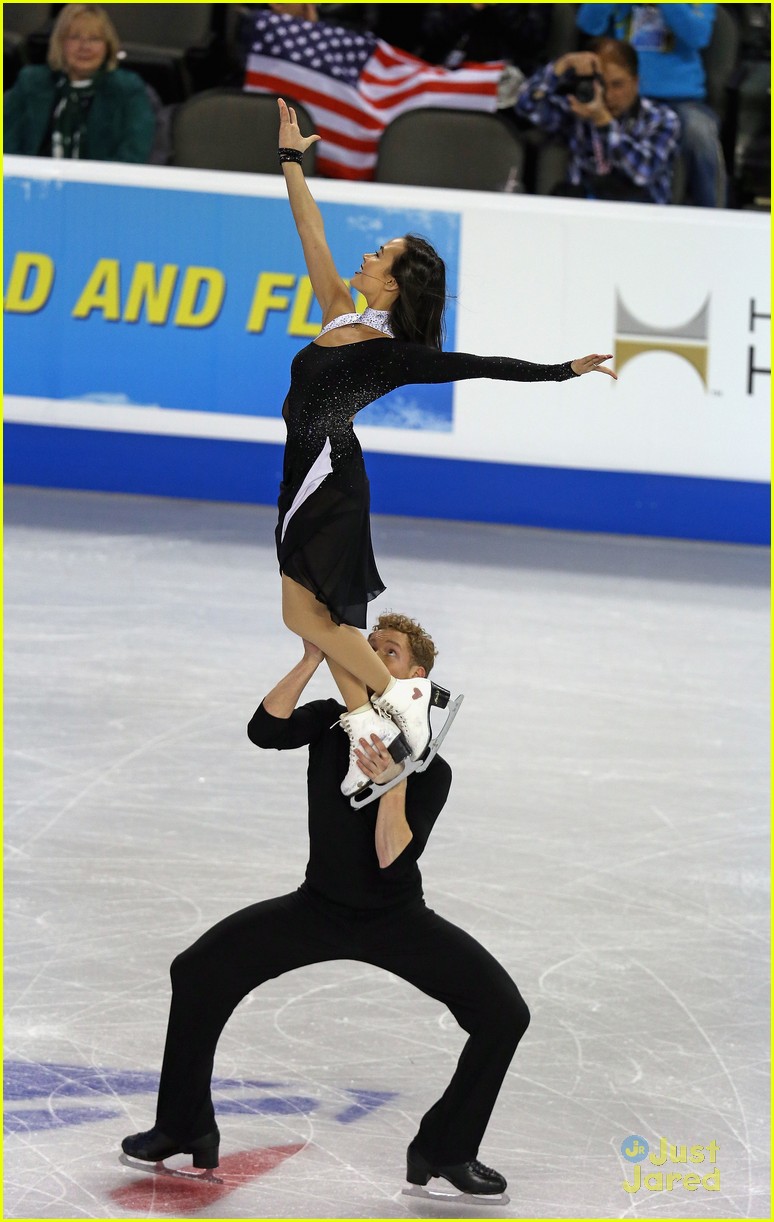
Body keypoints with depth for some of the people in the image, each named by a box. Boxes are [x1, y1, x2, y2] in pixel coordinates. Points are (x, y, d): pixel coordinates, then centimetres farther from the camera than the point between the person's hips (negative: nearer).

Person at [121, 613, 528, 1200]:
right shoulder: (331, 723, -8)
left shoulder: (430, 769, -18)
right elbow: (266, 730, -28)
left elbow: (393, 860, -28)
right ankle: (186, 1129, 2)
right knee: (198, 971, -15)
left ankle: (445, 1150, 0)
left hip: (397, 919, -2)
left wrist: (394, 783, -40)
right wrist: (313, 660, -32)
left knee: (504, 1012, -19)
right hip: (319, 905, 2)